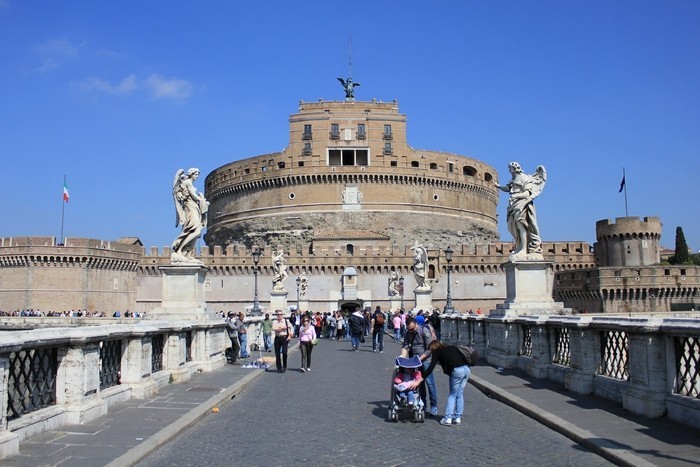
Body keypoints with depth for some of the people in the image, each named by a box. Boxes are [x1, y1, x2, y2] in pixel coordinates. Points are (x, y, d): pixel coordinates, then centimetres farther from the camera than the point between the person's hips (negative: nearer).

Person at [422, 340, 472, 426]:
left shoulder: (437, 352, 11)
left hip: (457, 371, -5)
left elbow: (431, 368, 4)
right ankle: (458, 418, 16)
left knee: (452, 394, 9)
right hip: (467, 369, 5)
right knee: (460, 394, 15)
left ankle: (448, 418, 5)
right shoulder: (452, 348, 27)